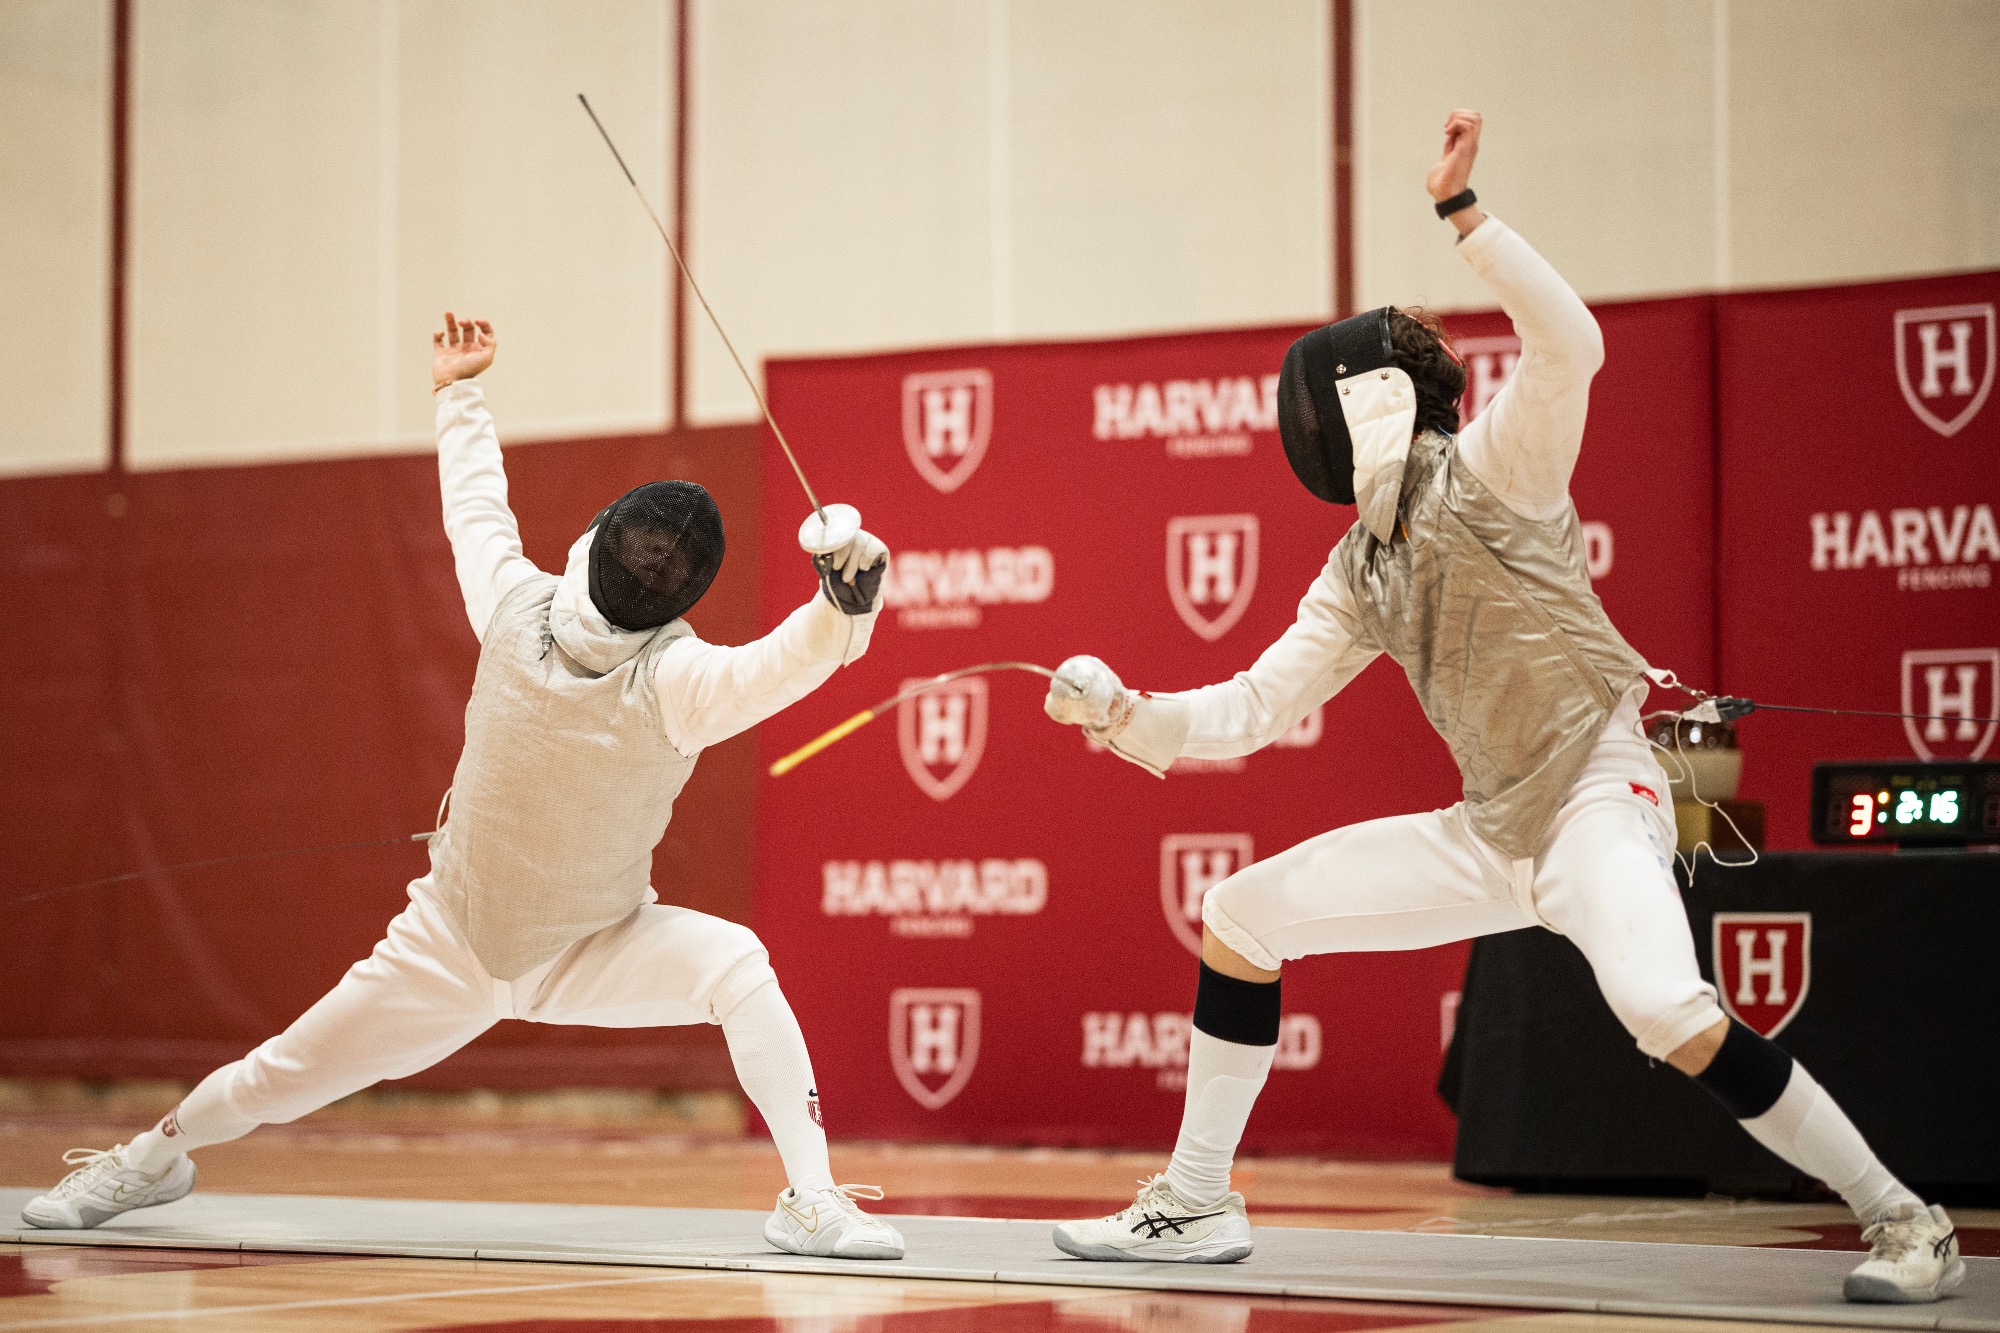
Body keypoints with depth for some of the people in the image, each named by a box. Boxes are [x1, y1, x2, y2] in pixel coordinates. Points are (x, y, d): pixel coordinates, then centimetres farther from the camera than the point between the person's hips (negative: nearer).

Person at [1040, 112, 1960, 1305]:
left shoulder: (1488, 472, -10)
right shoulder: (1359, 570, 11)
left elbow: (1571, 343, -28)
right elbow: (1255, 710, 10)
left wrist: (1462, 209, -30)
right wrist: (1131, 717, -5)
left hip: (1597, 802, -8)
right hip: (1493, 831, 8)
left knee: (1667, 1013, -35)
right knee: (1237, 917, 8)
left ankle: (1903, 1220, -20)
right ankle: (1197, 1203, 18)